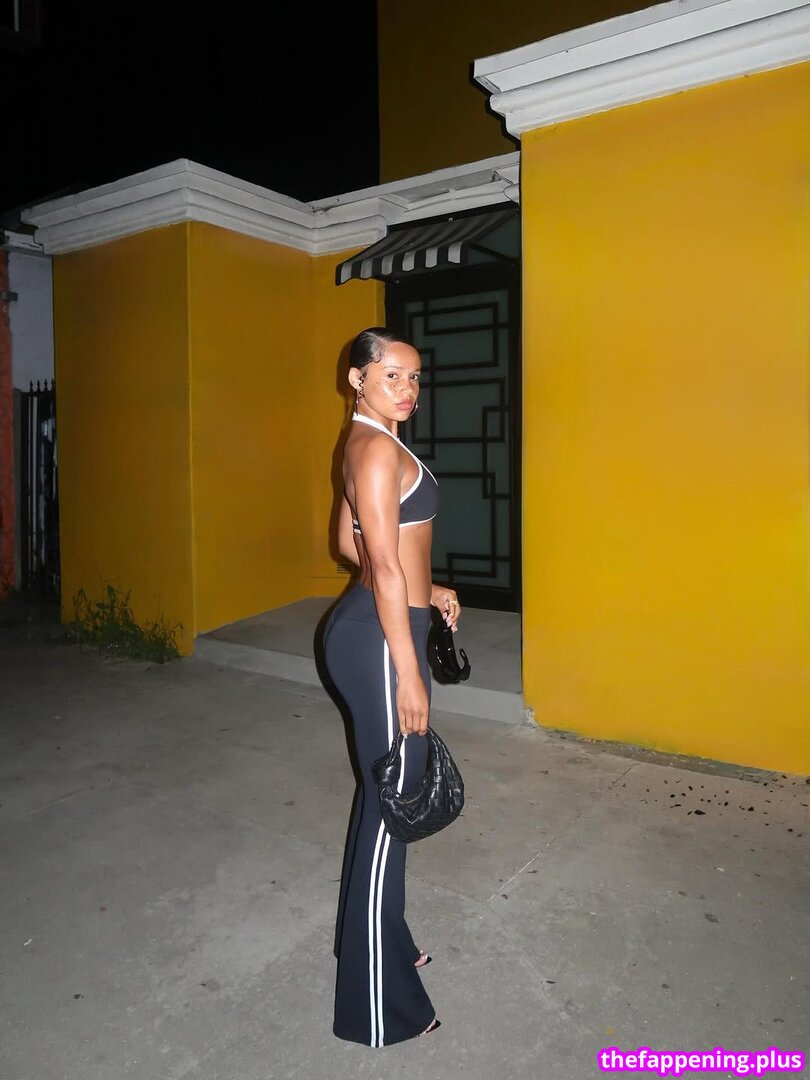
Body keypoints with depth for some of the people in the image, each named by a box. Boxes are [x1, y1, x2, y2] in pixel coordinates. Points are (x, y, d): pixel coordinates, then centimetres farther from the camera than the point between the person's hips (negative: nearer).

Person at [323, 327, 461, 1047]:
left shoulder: (369, 444, 13)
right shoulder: (380, 449, -17)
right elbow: (385, 567, -22)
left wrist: (427, 592, 19)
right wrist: (408, 675, -20)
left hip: (371, 623, 10)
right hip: (381, 638, -10)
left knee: (386, 792, 21)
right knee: (392, 802, 0)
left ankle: (379, 939, 41)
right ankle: (379, 1008, 17)